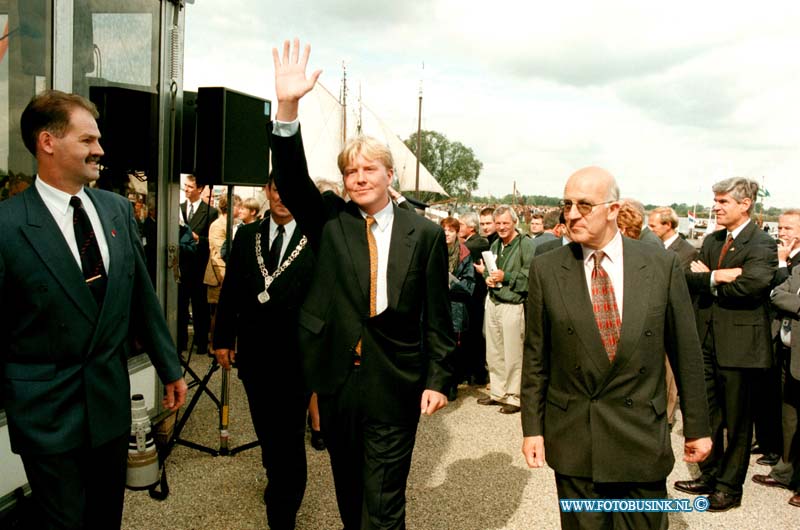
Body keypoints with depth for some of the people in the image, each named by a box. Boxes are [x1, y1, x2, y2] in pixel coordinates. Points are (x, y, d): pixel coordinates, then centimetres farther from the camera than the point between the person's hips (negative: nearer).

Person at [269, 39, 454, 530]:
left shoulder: (424, 235, -4)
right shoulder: (330, 220, 2)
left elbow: (437, 316, -2)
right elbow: (292, 180, -14)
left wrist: (437, 380, -4)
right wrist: (288, 108, -26)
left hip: (394, 385, -2)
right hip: (337, 377, 3)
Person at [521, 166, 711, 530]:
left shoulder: (662, 265, -4)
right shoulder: (546, 269, -4)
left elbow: (686, 352, 2)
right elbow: (535, 356, 1)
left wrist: (697, 427, 6)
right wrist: (532, 428, 0)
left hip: (642, 435, 0)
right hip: (572, 438, 0)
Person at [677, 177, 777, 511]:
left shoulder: (762, 244, -9)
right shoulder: (711, 241, 12)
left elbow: (751, 286, -24)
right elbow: (690, 278, 0)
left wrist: (709, 279, -10)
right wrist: (718, 276, -18)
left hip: (739, 342, -6)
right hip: (708, 340, 7)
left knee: (736, 419, 7)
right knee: (708, 414, 15)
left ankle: (730, 487, 20)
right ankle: (709, 475, 30)